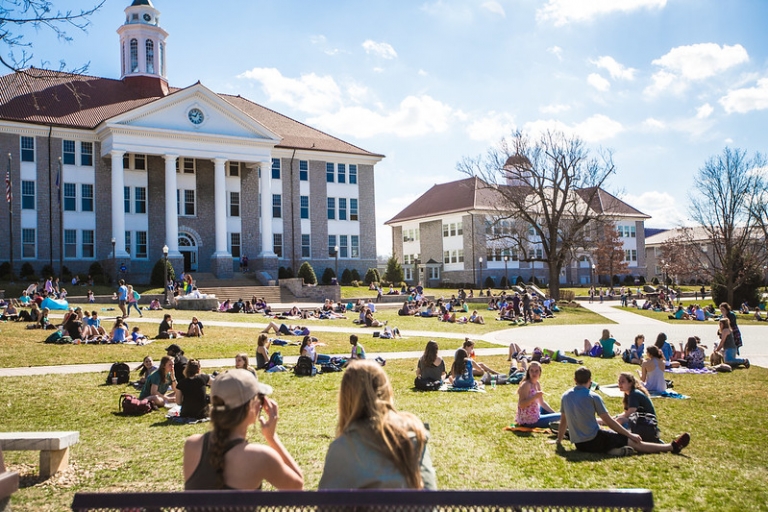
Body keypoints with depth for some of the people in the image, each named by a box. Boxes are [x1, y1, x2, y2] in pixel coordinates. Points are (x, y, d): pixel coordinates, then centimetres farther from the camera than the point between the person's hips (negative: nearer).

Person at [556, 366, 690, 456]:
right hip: (594, 441, -6)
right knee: (634, 443, 7)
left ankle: (613, 449, 10)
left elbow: (563, 421, 12)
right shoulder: (593, 397, -11)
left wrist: (559, 442, 26)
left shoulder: (565, 396, 4)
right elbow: (609, 421, -6)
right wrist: (630, 435, 4)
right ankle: (673, 446, 14)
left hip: (578, 444, 6)